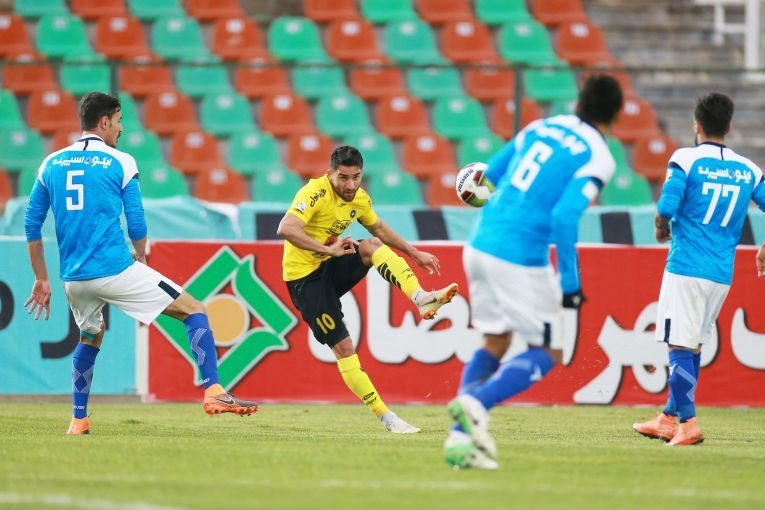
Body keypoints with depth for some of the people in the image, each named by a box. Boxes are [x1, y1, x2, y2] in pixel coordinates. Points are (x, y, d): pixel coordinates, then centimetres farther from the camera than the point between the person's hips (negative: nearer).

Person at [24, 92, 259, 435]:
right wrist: (140, 256, 20)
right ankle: (213, 392, -10)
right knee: (193, 311, 4)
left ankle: (78, 420, 27)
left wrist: (41, 279, 18)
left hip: (74, 278, 5)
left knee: (90, 337, 32)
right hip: (116, 270, -5)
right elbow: (136, 225, -1)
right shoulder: (120, 163, -2)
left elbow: (32, 224, 11)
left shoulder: (51, 164, 10)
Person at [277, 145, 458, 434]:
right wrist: (328, 249, -43)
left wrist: (414, 253, 24)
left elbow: (379, 228, 23)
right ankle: (387, 418, -10)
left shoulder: (360, 198, 2)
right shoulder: (315, 193, -21)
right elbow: (285, 229, -37)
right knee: (343, 347, -12)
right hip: (304, 277, -6)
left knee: (373, 245, -20)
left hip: (331, 268, 6)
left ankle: (421, 299, -33)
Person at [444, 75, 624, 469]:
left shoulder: (540, 127, 12)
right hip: (520, 259, -6)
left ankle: (460, 437, 10)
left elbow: (489, 176, 18)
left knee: (494, 344, 20)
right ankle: (476, 403, -15)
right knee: (547, 354, 7)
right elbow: (564, 217, -18)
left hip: (479, 245, 6)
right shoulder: (598, 158, -7)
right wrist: (570, 283, -13)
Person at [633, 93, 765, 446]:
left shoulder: (685, 160, -6)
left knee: (679, 347, -4)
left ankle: (688, 424, -14)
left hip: (685, 268, -5)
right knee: (693, 347, 17)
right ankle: (668, 419, 25)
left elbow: (667, 206, -16)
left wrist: (661, 229, 5)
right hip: (723, 274, 5)